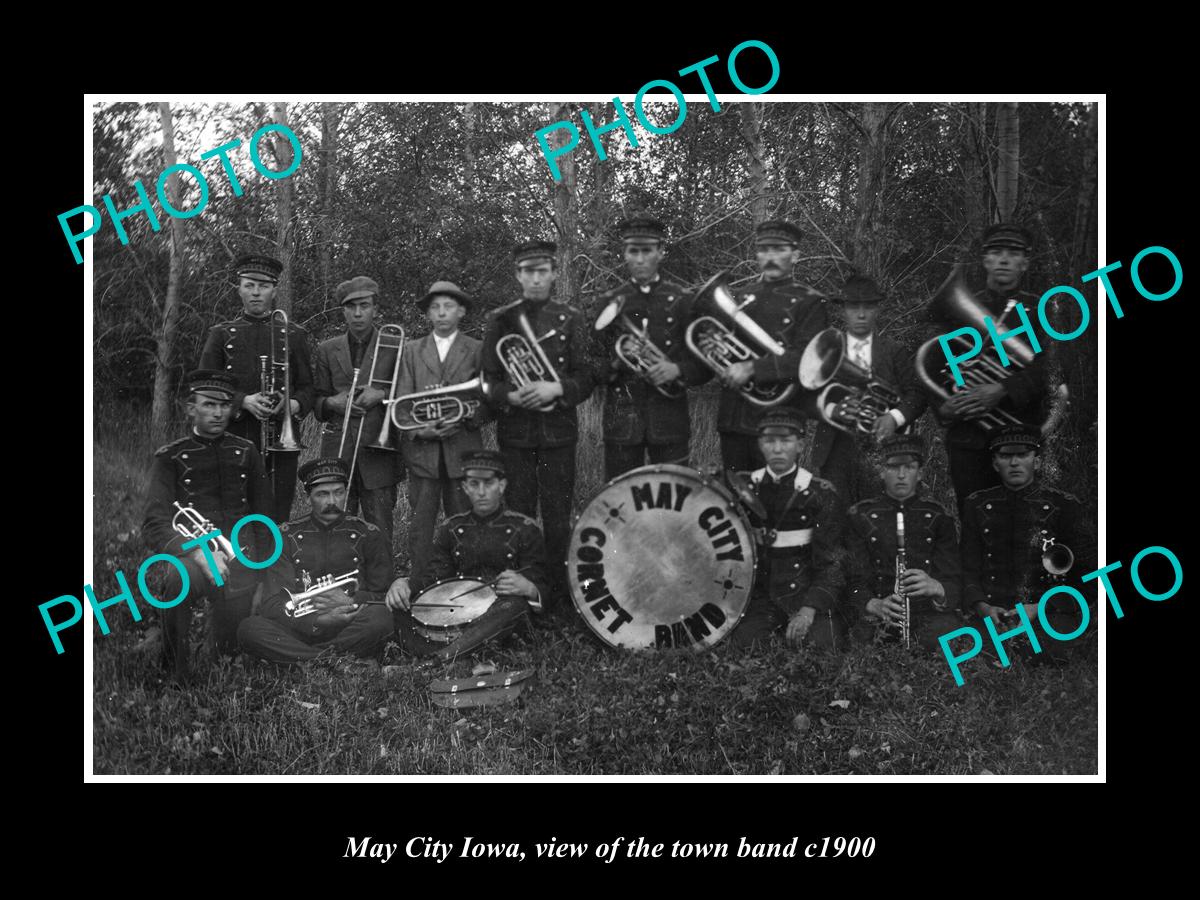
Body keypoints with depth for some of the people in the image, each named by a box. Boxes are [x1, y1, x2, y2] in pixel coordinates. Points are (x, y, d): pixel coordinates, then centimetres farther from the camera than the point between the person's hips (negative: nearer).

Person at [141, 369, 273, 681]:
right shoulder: (170, 458, 0)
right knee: (182, 578, -38)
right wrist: (199, 553, -27)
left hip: (240, 557, 3)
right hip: (193, 552, -3)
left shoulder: (245, 452, 10)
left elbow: (264, 516, 14)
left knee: (230, 646, -4)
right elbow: (155, 525, -10)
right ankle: (175, 670, -15)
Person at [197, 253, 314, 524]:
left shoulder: (294, 335, 11)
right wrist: (243, 401, -13)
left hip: (281, 440, 0)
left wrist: (294, 404, -14)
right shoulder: (222, 334, 10)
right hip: (234, 438, 0)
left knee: (277, 518, -1)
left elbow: (308, 387, 9)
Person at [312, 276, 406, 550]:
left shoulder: (393, 347, 6)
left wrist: (382, 395, -13)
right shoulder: (327, 350, 12)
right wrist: (331, 403, -8)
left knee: (379, 531, -1)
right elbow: (317, 403, 14)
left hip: (378, 447, -2)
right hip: (338, 450, 2)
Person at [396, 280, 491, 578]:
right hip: (422, 449, 1)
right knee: (420, 527, 0)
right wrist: (418, 430, -8)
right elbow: (401, 401, 8)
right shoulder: (412, 350, 13)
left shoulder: (477, 350, 8)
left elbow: (489, 402, 5)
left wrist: (466, 419, -13)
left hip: (462, 449, -1)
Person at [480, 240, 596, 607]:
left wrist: (556, 389, -18)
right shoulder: (501, 319, 7)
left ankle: (557, 592, 13)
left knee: (557, 518, 2)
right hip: (514, 432, 1)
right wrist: (510, 396, -15)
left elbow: (587, 376, 1)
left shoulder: (570, 319, 5)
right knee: (518, 515, 3)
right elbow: (488, 379, 5)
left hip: (558, 430, 0)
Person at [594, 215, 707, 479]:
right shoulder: (610, 303, 8)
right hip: (621, 420, 1)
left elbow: (706, 364, 5)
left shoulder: (682, 301, 5)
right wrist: (615, 364, -14)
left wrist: (678, 370, -15)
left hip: (669, 420, 0)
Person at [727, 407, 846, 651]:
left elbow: (831, 562, -7)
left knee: (823, 648, -24)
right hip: (758, 591, 2)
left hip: (806, 590, -2)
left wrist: (809, 609, -22)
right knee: (741, 644, -22)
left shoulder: (821, 493, -4)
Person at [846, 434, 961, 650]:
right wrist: (875, 605, -23)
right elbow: (855, 581, 0)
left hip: (930, 614, 2)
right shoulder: (860, 517, 9)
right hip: (877, 617, -2)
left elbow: (955, 583, 2)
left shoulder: (938, 517, 11)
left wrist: (935, 588, -24)